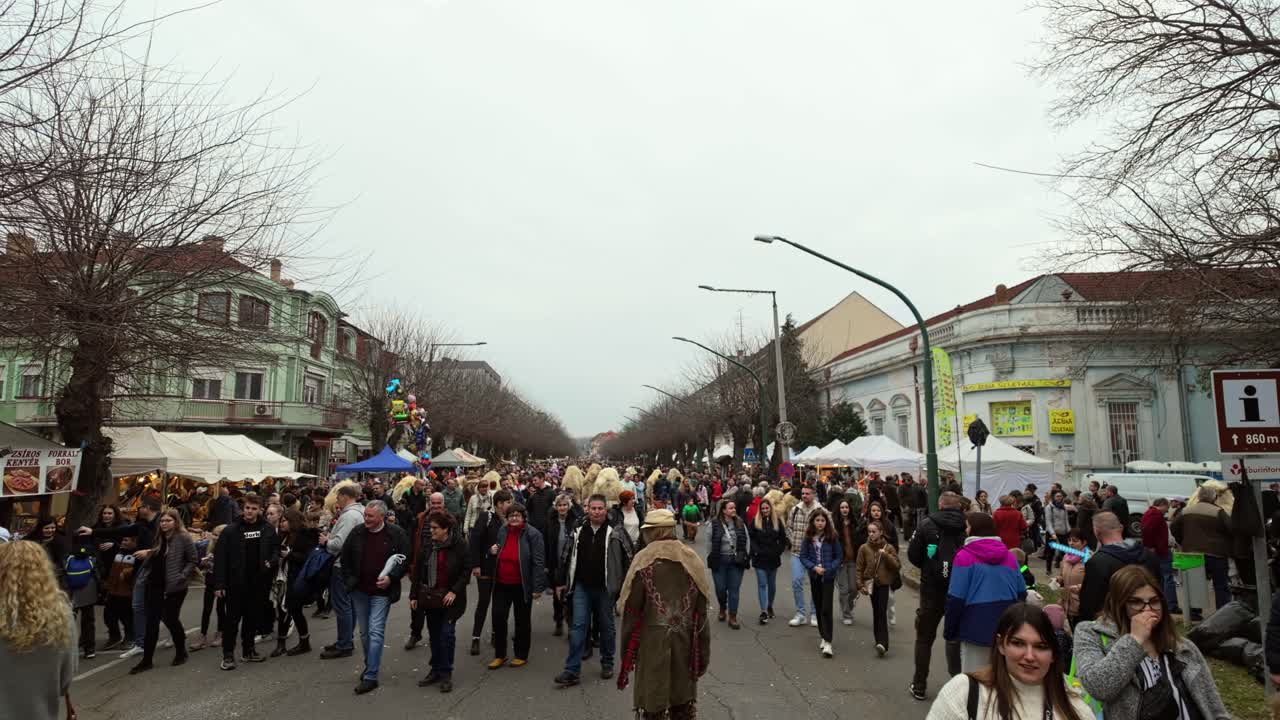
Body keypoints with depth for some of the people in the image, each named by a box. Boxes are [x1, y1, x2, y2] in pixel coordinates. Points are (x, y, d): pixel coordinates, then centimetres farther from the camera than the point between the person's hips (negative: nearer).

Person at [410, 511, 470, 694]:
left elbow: (466, 571, -9)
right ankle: (436, 670, 26)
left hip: (449, 599, -5)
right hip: (430, 598, 5)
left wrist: (454, 591, -16)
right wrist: (413, 595, 5)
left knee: (447, 634, -5)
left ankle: (446, 674, 7)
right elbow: (418, 572, 8)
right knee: (434, 635, 13)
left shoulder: (459, 547, -11)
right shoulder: (428, 547, 4)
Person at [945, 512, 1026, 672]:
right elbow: (1021, 593, 11)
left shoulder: (965, 556, -11)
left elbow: (956, 598, -13)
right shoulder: (1009, 555, 7)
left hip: (976, 626, -5)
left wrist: (949, 629, -4)